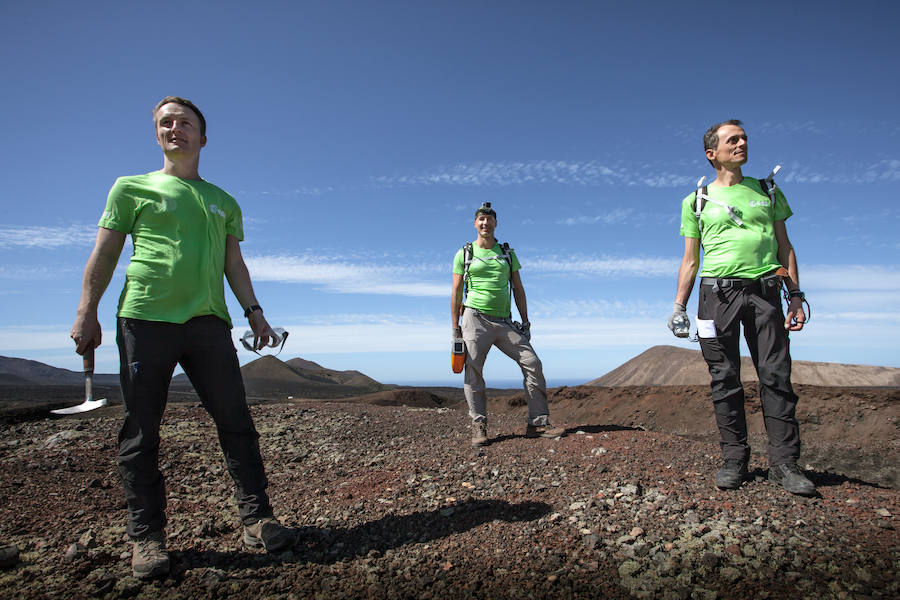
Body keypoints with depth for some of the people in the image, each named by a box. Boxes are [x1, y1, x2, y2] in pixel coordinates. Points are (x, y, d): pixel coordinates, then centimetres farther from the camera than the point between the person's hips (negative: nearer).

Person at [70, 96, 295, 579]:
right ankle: (147, 537, 12)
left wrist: (253, 310, 6)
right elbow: (104, 255, 8)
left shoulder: (223, 203, 21)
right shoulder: (132, 188, 13)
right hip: (145, 319, -2)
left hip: (208, 322, 2)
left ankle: (256, 519, 5)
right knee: (141, 433, 1)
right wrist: (86, 313, -2)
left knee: (236, 422, -2)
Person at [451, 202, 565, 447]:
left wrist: (525, 323, 7)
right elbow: (456, 293, 5)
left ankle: (538, 423, 1)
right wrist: (455, 328, -1)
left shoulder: (507, 253, 15)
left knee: (533, 364, -6)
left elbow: (518, 289, 14)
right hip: (475, 319, -3)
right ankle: (479, 427, 4)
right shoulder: (464, 254, 7)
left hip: (504, 322, 3)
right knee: (473, 373, -7)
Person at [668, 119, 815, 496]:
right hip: (718, 292, -1)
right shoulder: (697, 201, 12)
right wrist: (679, 306, 3)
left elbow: (785, 248, 15)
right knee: (725, 379, 0)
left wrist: (796, 297, 5)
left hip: (764, 291, 2)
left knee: (776, 375, -3)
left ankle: (783, 462, 4)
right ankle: (734, 460, 8)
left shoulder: (767, 191, 17)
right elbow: (690, 261, 12)